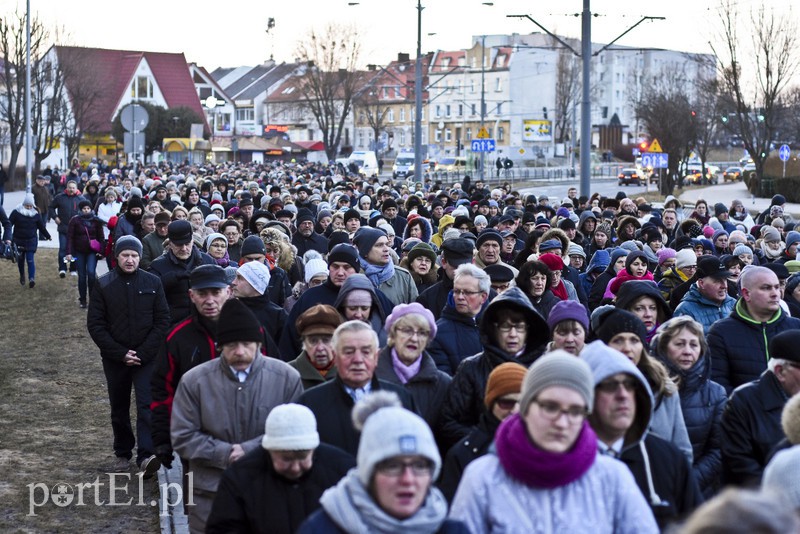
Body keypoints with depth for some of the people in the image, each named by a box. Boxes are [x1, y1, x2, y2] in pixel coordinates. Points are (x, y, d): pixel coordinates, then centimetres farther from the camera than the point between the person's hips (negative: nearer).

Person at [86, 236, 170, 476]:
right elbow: (95, 324, -3)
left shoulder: (153, 283, -1)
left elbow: (162, 321, -2)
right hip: (114, 358, 1)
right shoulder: (103, 285, -1)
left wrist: (143, 353, -11)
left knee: (147, 406, -14)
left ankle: (146, 456, -20)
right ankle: (123, 453, 29)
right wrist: (120, 354, -11)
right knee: (119, 410, 13)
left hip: (147, 358, -1)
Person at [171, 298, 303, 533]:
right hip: (210, 493, 0)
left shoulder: (287, 377, -5)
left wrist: (249, 450, -15)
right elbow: (182, 437, -3)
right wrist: (227, 455, -13)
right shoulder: (194, 380, -4)